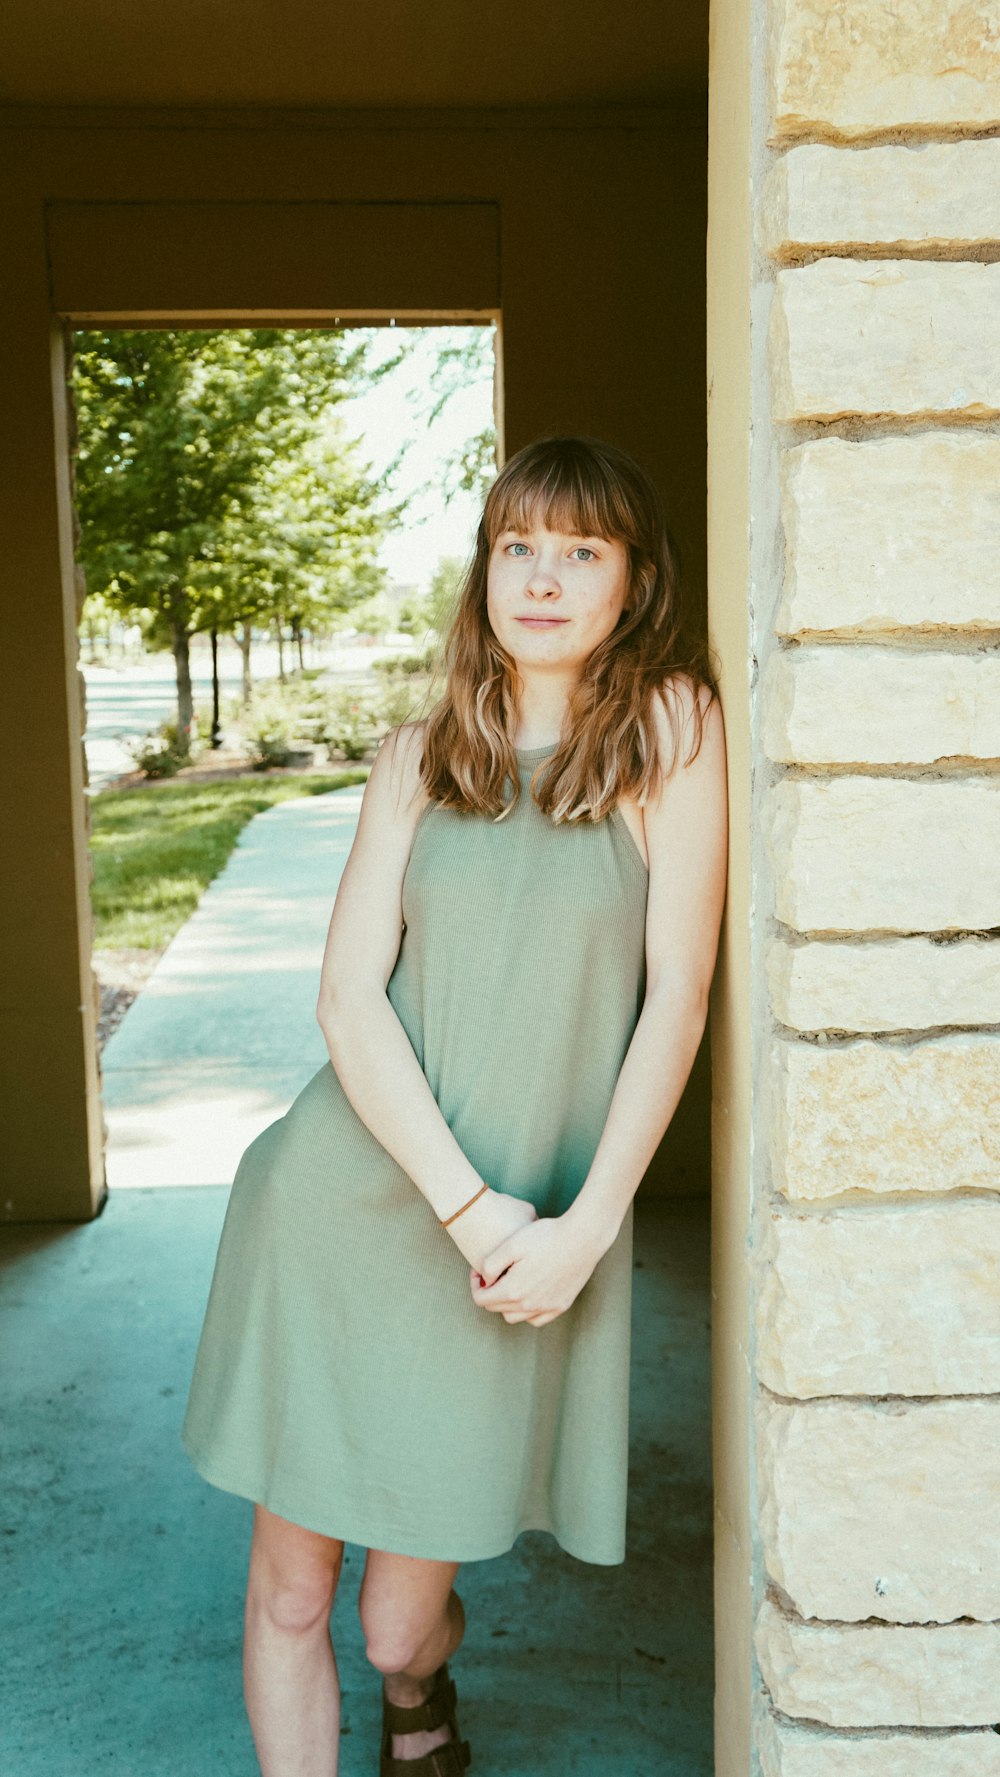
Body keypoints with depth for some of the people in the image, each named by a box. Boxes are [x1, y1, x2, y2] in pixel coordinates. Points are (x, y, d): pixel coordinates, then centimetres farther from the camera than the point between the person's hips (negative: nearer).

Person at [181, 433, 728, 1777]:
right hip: (345, 1198, 2)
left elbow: (677, 991, -6)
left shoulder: (670, 724, -3)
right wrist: (470, 1207, -13)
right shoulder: (421, 756, 5)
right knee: (288, 1583, 7)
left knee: (401, 1612, 11)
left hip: (539, 1236, -2)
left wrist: (588, 1224, -10)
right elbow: (350, 1000, -3)